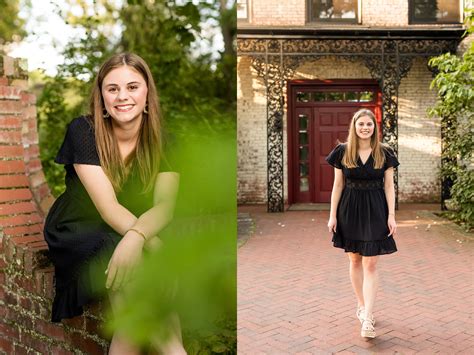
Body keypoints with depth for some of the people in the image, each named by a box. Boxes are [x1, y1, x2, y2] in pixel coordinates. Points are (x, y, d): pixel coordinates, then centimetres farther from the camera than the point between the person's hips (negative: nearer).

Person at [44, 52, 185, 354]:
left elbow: (165, 205, -20)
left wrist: (136, 237, -43)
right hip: (79, 232, -2)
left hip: (135, 233, 3)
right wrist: (157, 248, -37)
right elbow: (108, 207, -23)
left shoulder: (163, 141, -7)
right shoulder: (83, 131, -15)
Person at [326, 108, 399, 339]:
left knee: (370, 264, -4)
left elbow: (389, 186, 1)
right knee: (355, 260, 11)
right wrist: (332, 215, 0)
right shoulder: (342, 152, 0)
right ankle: (361, 306, 28)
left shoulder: (384, 153, 0)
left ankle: (367, 318, -2)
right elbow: (338, 185, 2)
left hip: (375, 210, -1)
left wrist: (391, 215, -5)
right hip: (349, 209, 1)